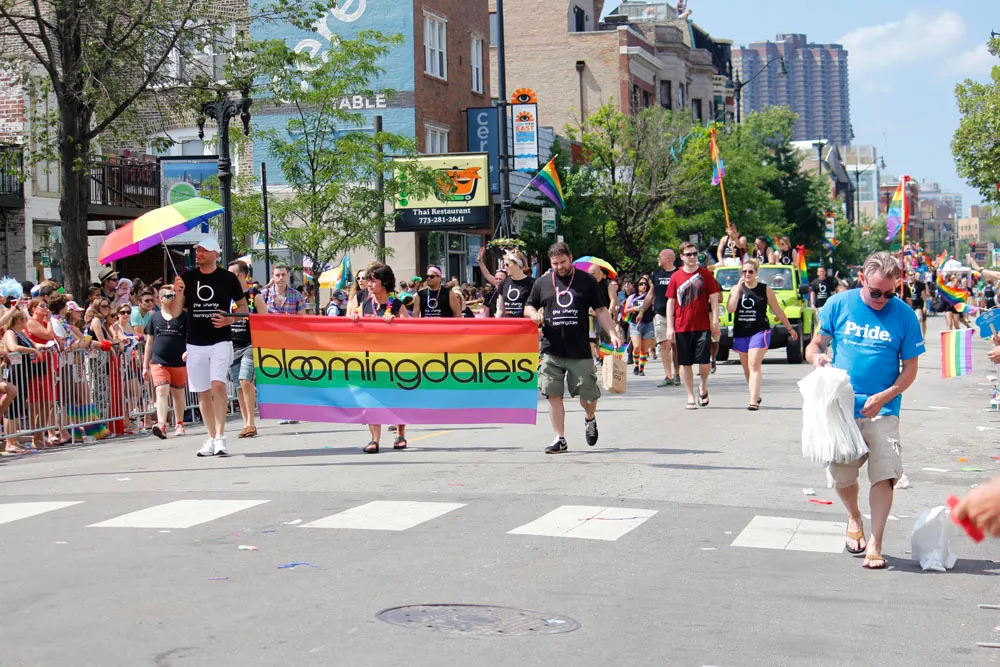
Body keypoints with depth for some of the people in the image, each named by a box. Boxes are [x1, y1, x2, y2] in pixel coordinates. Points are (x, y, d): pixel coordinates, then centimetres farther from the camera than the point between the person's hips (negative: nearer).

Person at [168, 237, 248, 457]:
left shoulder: (228, 278, 1)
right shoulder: (187, 278, 6)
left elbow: (243, 307, 11)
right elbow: (174, 314, 5)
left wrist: (230, 319, -9)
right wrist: (179, 293, -13)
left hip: (221, 342, -3)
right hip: (195, 344, 3)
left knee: (218, 385, -19)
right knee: (203, 393, 7)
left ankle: (220, 437, -17)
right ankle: (211, 439, 15)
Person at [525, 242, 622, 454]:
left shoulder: (586, 281, 5)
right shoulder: (542, 283, 9)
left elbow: (600, 310, 7)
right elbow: (528, 307, 17)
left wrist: (613, 333, -5)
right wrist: (534, 314, -7)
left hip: (580, 351, -1)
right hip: (551, 351, 1)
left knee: (588, 396, 3)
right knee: (553, 394, -1)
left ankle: (590, 419, 36)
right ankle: (560, 439, 8)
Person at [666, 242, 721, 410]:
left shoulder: (706, 274, 3)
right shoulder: (676, 277, 5)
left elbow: (714, 299, 3)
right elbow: (670, 302, 7)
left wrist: (715, 322, -5)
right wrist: (669, 326, 0)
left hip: (703, 326, -1)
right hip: (682, 327, 1)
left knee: (704, 361, -8)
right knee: (685, 363, 3)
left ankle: (703, 386, 21)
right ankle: (690, 397, 14)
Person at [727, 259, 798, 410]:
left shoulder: (765, 290, 0)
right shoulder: (736, 289, 7)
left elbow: (778, 311, 9)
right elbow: (730, 308, -10)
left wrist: (790, 328, 13)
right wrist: (739, 288, -11)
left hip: (760, 331, -4)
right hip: (740, 333, 4)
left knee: (754, 365, -16)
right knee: (746, 368, 11)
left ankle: (753, 401, -22)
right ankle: (756, 396, 27)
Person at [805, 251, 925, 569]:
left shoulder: (904, 315, -2)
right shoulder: (839, 305, 0)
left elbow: (910, 369, 1)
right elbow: (815, 344, 8)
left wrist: (883, 397, -13)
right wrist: (816, 356, -16)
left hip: (883, 410, -1)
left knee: (884, 475, -12)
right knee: (842, 476, 7)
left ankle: (874, 544, -3)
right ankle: (854, 517, 38)